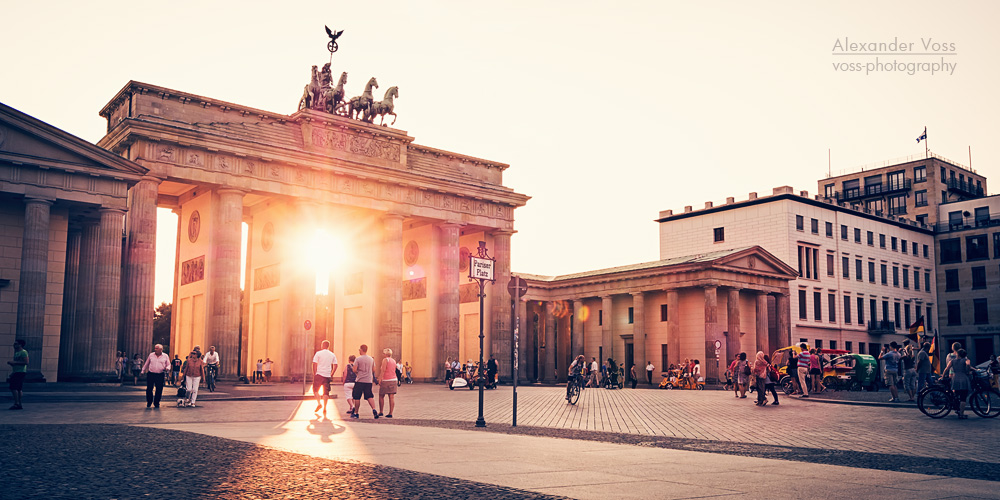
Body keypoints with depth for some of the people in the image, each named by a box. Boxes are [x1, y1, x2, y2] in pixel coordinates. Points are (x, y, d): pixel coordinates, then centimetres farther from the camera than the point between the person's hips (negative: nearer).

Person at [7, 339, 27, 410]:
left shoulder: (23, 352, -9)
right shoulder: (16, 353, 21)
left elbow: (26, 362, -19)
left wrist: (14, 362, -18)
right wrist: (10, 363, 9)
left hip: (20, 372, -10)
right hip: (15, 372, 10)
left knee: (13, 388, -16)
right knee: (19, 389, 9)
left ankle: (16, 403, -17)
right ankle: (19, 405, 10)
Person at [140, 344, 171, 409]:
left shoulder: (165, 356, 4)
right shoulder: (151, 355, 8)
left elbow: (168, 364, 10)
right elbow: (146, 364, 18)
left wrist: (167, 368, -11)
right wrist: (142, 371, 20)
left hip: (160, 375, -1)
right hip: (151, 374, 1)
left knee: (159, 390, 1)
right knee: (149, 389, 0)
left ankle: (156, 403, 14)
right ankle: (149, 403, 15)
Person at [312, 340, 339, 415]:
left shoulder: (318, 353, -2)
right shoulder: (332, 355, 8)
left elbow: (314, 364, -6)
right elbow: (335, 366, 6)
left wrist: (315, 374, 3)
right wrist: (331, 375, 13)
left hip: (319, 374, -3)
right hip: (327, 375, 3)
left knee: (315, 390, 13)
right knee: (326, 392, 5)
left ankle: (319, 403, -3)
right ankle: (324, 408, 1)